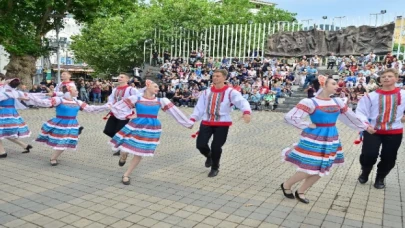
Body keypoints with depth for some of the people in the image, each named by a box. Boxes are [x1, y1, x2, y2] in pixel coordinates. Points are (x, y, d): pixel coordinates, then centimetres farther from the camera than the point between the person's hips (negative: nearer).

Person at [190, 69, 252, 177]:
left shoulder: (231, 92, -8)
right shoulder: (206, 92, 8)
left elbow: (242, 101, -23)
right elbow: (199, 107, 11)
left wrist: (246, 112, -43)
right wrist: (193, 119, -1)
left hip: (222, 124, -4)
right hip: (206, 123, 4)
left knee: (216, 147, -3)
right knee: (200, 145, -2)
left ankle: (215, 168, 26)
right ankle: (209, 156, 35)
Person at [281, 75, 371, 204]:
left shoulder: (337, 102, 6)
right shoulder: (310, 102, -16)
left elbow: (350, 117, 20)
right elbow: (290, 117, -21)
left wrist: (364, 127, 27)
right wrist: (308, 125, -15)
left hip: (331, 139, 7)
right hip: (314, 139, -7)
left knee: (322, 169, 10)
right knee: (310, 170, -4)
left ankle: (300, 192, 26)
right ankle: (286, 185, 21)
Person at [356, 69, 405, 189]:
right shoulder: (371, 95, -6)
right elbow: (361, 112, -6)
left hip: (394, 132, 2)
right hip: (372, 131, -1)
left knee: (388, 159, 9)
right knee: (369, 155, -8)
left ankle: (380, 178, 36)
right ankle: (365, 173, 25)